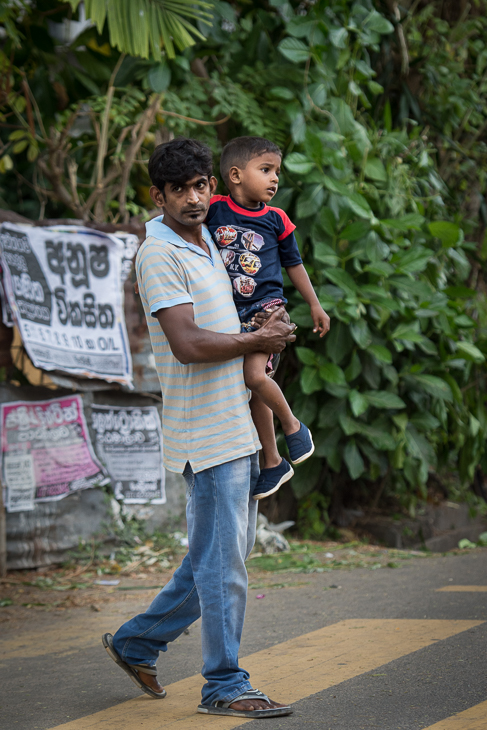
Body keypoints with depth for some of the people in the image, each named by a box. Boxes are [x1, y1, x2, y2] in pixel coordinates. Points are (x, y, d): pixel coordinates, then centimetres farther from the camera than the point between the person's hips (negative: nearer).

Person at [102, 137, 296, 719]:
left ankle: (136, 642, 27)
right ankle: (225, 686, 7)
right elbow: (188, 345, -22)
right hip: (206, 435, -9)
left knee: (221, 558, 15)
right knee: (222, 564, -3)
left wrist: (264, 329, 7)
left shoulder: (208, 245, 16)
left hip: (236, 429, 9)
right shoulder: (159, 254, -13)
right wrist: (258, 339, -10)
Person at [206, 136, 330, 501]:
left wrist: (316, 306, 17)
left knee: (254, 374, -24)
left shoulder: (275, 220, -1)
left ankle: (292, 425, 3)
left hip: (267, 306, -2)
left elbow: (293, 263, 11)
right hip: (232, 313, 2)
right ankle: (273, 462, 26)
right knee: (255, 390, 10)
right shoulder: (213, 210, -5)